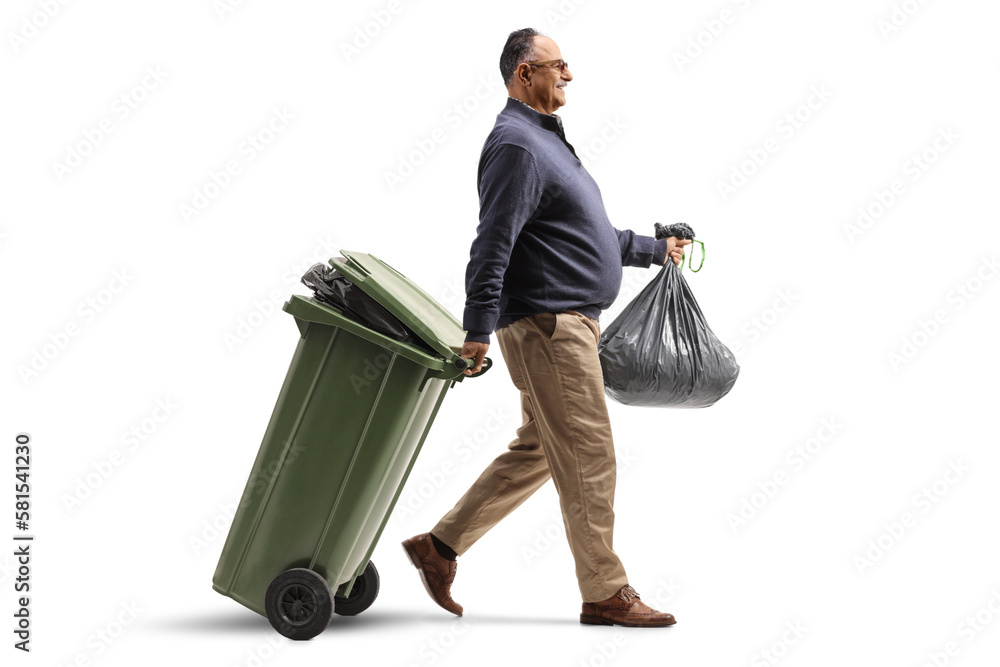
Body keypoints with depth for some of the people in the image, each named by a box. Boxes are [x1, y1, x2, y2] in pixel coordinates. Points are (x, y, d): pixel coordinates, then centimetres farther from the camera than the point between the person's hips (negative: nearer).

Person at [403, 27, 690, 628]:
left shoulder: (546, 140, 21)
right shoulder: (517, 145, -13)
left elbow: (591, 236, 29)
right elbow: (493, 244, -21)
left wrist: (655, 250, 33)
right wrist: (479, 330, -25)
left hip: (570, 325, 10)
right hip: (547, 324, -10)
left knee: (535, 453, 15)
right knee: (588, 460, -4)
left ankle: (440, 546, 21)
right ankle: (606, 594, 6)